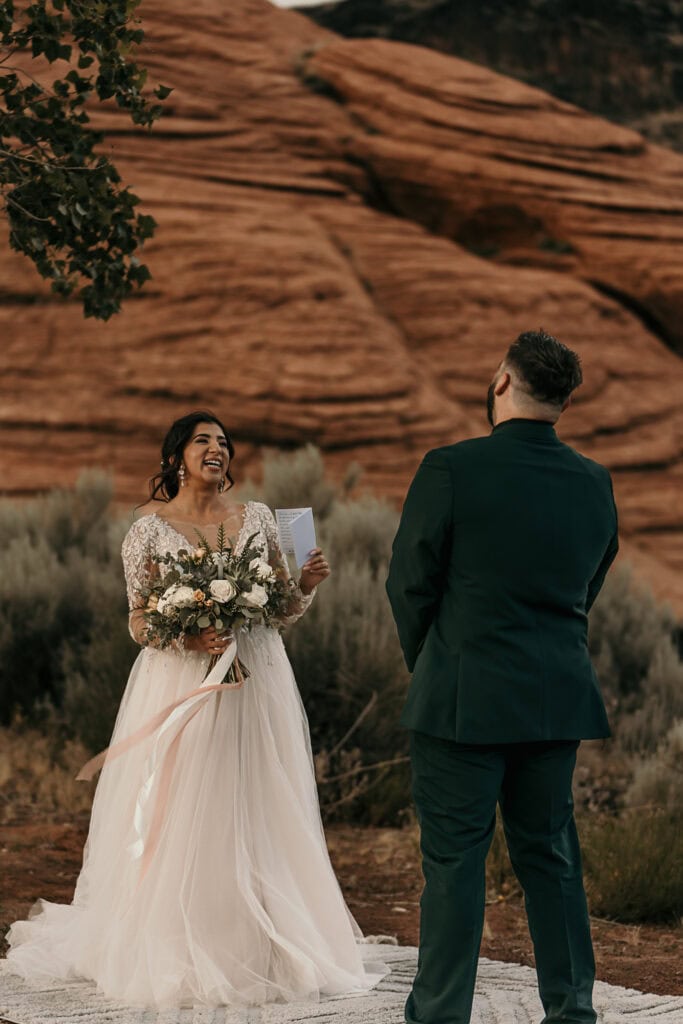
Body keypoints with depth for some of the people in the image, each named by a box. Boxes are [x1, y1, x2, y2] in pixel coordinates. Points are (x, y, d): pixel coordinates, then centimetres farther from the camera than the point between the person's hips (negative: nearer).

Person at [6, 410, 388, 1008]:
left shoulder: (258, 519, 10)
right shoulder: (151, 530, 1)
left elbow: (283, 611, 13)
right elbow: (139, 623, 1)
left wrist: (308, 584, -7)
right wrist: (188, 638, -17)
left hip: (256, 688, 3)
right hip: (182, 685, -3)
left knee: (259, 817, 3)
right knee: (182, 821, -4)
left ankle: (262, 951, 10)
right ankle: (175, 955, 4)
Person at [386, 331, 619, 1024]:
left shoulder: (451, 469, -12)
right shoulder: (595, 485, 4)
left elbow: (409, 582, -5)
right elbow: (588, 589, 12)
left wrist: (427, 664, 11)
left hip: (463, 699, -5)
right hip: (559, 699, 5)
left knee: (454, 860, 1)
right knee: (550, 855, 14)